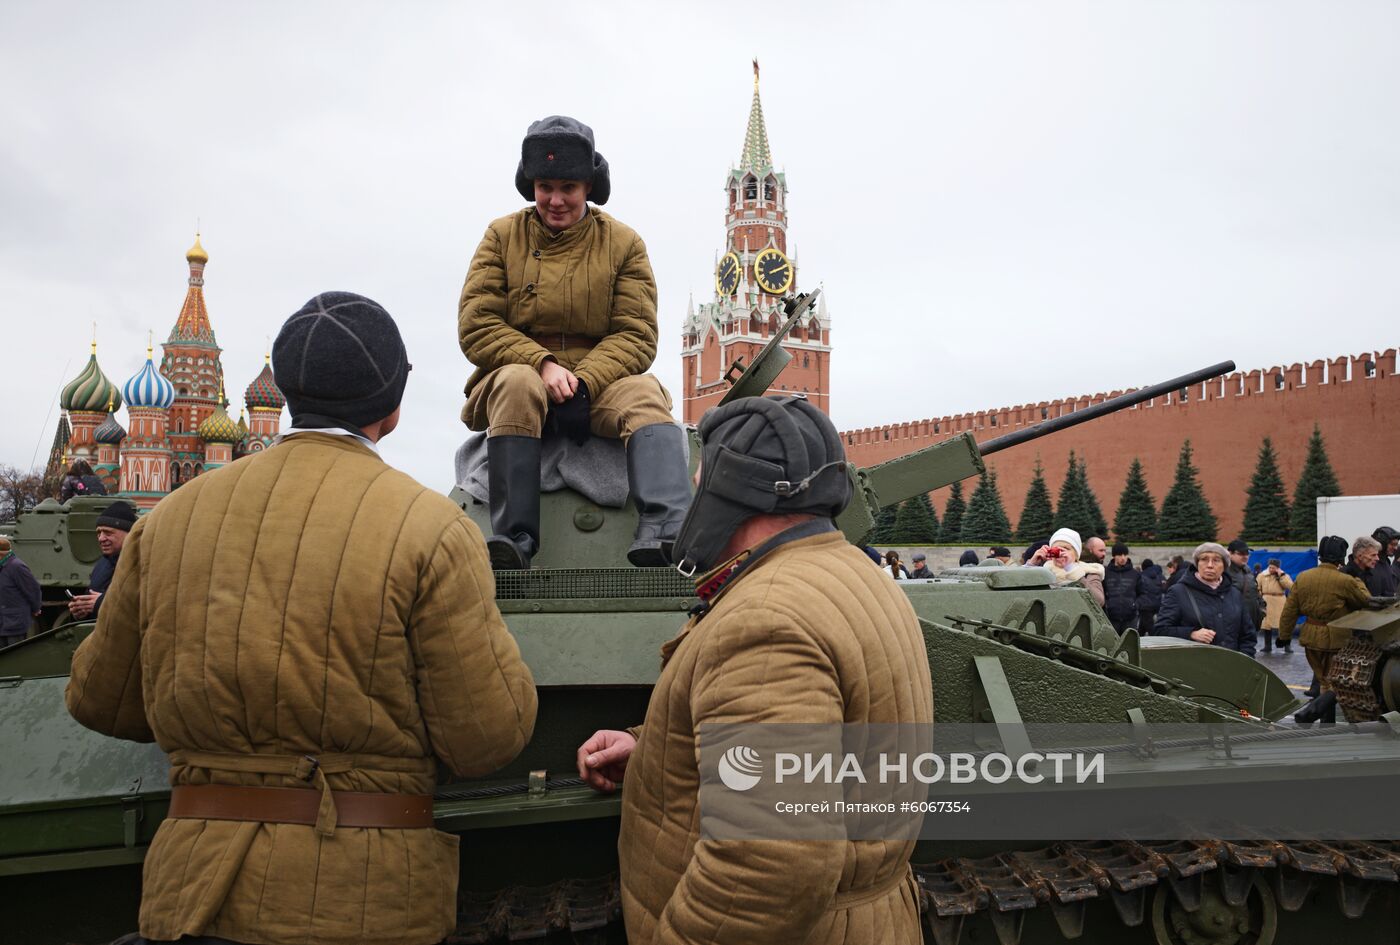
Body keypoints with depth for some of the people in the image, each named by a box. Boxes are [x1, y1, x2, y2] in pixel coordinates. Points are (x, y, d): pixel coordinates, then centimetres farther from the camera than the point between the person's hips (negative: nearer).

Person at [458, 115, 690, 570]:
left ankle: (665, 535, -51)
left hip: (600, 383, 1)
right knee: (517, 382, -35)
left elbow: (637, 336, 0)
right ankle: (512, 541, -40)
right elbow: (474, 326, 0)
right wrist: (542, 364, -17)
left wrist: (583, 383, -19)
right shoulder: (503, 235, 10)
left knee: (645, 393, -30)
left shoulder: (623, 242, 9)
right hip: (516, 376, 0)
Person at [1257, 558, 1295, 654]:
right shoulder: (1262, 575, 4)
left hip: (1280, 603, -1)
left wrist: (1281, 574, -14)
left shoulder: (1283, 576, 3)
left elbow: (1290, 586, -15)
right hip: (1266, 602, 1)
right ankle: (1267, 646, 15)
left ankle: (1287, 646, 6)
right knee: (1266, 624, 6)